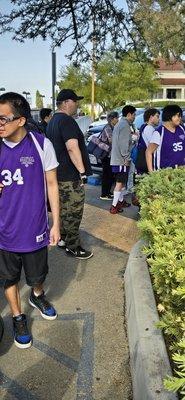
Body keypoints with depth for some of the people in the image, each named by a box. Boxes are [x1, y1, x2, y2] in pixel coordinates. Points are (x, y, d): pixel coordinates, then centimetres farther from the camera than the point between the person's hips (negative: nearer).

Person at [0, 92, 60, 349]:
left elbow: (52, 185, -3)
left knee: (38, 275, 19)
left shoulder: (41, 145, -11)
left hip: (35, 228, -1)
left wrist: (56, 224, -2)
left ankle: (37, 296, 52)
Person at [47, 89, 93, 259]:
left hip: (59, 173, 10)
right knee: (74, 212, 0)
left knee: (64, 209, 20)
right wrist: (82, 171, -23)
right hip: (71, 176, -10)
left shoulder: (53, 121, 15)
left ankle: (63, 239, 32)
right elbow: (72, 148, -27)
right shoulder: (67, 121, -17)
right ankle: (73, 247, 10)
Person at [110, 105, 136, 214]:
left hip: (116, 159, 10)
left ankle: (120, 201, 30)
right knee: (120, 183, -6)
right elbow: (124, 144, -21)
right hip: (122, 160, -10)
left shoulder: (119, 124, 18)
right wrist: (127, 158, -18)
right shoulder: (125, 126, -15)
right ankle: (114, 206, -4)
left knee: (122, 181, 19)